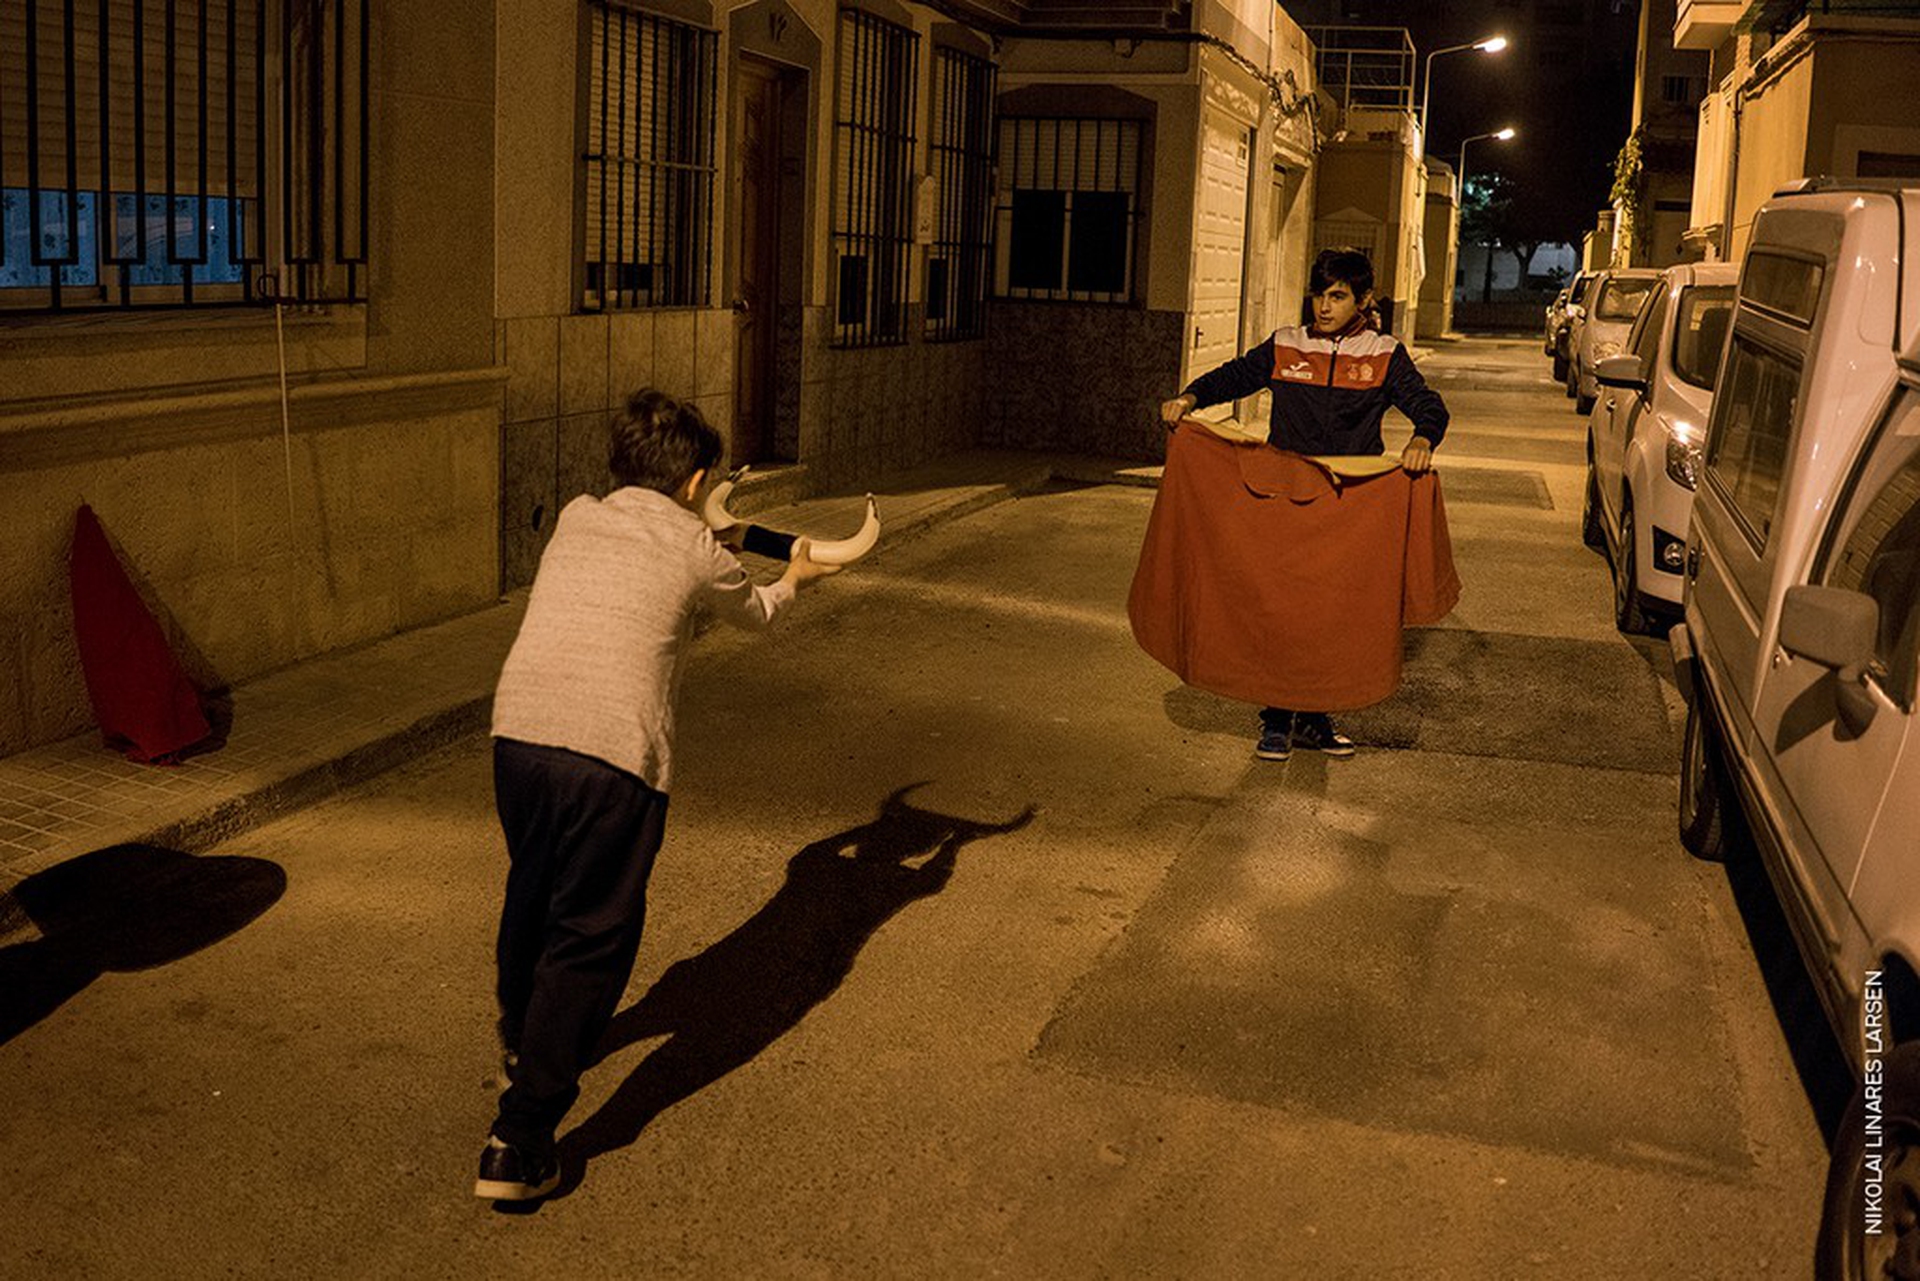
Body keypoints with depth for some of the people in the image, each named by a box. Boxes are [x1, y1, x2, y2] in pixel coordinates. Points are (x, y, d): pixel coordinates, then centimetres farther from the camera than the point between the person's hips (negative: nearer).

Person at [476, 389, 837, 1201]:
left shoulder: (575, 520, 17)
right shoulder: (696, 552, 6)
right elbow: (751, 614, 28)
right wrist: (793, 581, 50)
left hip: (517, 731, 5)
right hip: (613, 754, -5)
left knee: (533, 893, 28)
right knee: (587, 937, 3)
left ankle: (522, 1034, 53)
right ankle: (519, 1142, 0)